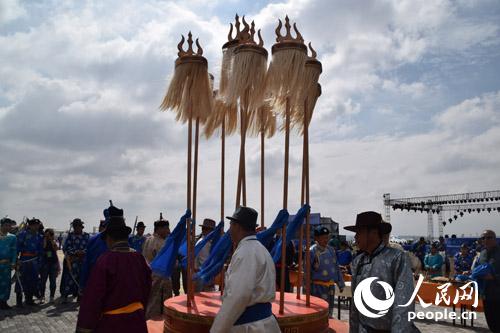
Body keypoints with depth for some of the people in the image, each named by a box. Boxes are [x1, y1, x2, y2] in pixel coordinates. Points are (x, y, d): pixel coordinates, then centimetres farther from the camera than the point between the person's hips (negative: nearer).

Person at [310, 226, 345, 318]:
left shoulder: (331, 250, 7)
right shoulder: (312, 251, -12)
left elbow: (337, 267, 15)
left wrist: (341, 284, 14)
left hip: (330, 286, 6)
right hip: (318, 286, -6)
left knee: (329, 312, 17)